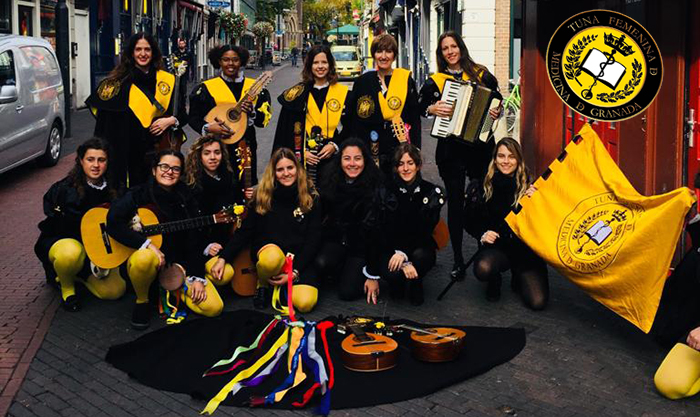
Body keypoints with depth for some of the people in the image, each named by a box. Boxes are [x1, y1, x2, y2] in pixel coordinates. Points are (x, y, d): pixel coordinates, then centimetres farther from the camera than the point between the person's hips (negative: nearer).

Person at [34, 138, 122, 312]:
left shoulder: (111, 189, -4)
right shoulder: (65, 190, -20)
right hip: (58, 241, -5)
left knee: (116, 290, -9)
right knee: (70, 252, -42)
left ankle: (73, 273, 17)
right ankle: (66, 286, -7)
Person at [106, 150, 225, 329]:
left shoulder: (185, 199, 4)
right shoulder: (139, 195, -6)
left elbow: (193, 240, 2)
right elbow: (114, 223, -21)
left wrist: (197, 278, -5)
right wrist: (147, 244, -28)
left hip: (179, 263, 3)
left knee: (214, 308, -12)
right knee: (144, 258, -42)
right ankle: (141, 301, -10)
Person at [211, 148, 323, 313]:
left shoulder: (311, 198, -1)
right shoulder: (263, 196, -1)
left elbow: (313, 239, -2)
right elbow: (245, 231, 2)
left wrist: (295, 272, -11)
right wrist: (223, 258, -11)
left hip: (300, 259, 0)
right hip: (267, 249, 0)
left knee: (305, 303, -25)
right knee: (273, 258, -39)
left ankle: (283, 285, 10)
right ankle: (263, 284, -3)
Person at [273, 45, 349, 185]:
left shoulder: (342, 93, 7)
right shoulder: (299, 94, 6)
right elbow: (286, 129, 5)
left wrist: (335, 145, -8)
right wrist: (302, 152, -6)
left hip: (333, 157, 0)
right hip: (304, 159, 0)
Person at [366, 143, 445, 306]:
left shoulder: (432, 192, -6)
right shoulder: (386, 192, -5)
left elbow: (425, 231, -10)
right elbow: (384, 232, -9)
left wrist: (403, 253, -27)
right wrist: (403, 263, -22)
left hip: (420, 246, 1)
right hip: (391, 247, 0)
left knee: (420, 256, -35)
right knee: (391, 273, -32)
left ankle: (416, 283, 2)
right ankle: (397, 283, 8)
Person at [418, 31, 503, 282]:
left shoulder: (481, 75, 6)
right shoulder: (435, 81, 6)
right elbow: (420, 106, 11)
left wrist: (497, 112, -8)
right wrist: (432, 109, -9)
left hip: (480, 145, 0)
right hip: (450, 149, 0)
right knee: (455, 202, 3)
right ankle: (458, 259, 10)